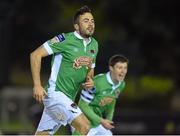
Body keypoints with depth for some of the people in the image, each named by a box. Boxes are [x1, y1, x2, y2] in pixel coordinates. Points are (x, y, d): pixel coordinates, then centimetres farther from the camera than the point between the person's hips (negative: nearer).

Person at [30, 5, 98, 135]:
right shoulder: (65, 39, -13)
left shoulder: (94, 45, 11)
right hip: (55, 93, -8)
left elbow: (91, 69, 27)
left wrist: (89, 80, 3)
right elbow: (36, 55, -11)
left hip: (68, 99, 8)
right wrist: (37, 85, -17)